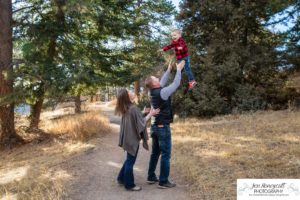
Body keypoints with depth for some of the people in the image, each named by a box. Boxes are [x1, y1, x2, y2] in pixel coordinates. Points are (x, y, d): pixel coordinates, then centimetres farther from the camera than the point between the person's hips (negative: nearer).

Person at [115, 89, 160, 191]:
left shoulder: (125, 109, 6)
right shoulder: (133, 108, -22)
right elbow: (141, 123, -17)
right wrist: (150, 114, -9)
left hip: (128, 138, 9)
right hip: (133, 139, -9)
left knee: (129, 159, 23)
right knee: (130, 161, 3)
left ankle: (121, 178, 33)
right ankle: (129, 185, 16)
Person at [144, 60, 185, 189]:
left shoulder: (153, 92, 5)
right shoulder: (161, 92, -18)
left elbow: (162, 83, 20)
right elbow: (176, 84, -11)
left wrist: (169, 70, 24)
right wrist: (179, 70, 1)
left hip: (154, 126, 9)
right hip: (163, 127, -9)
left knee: (155, 153, 16)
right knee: (165, 154, -1)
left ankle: (151, 177, 24)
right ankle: (163, 181, 4)